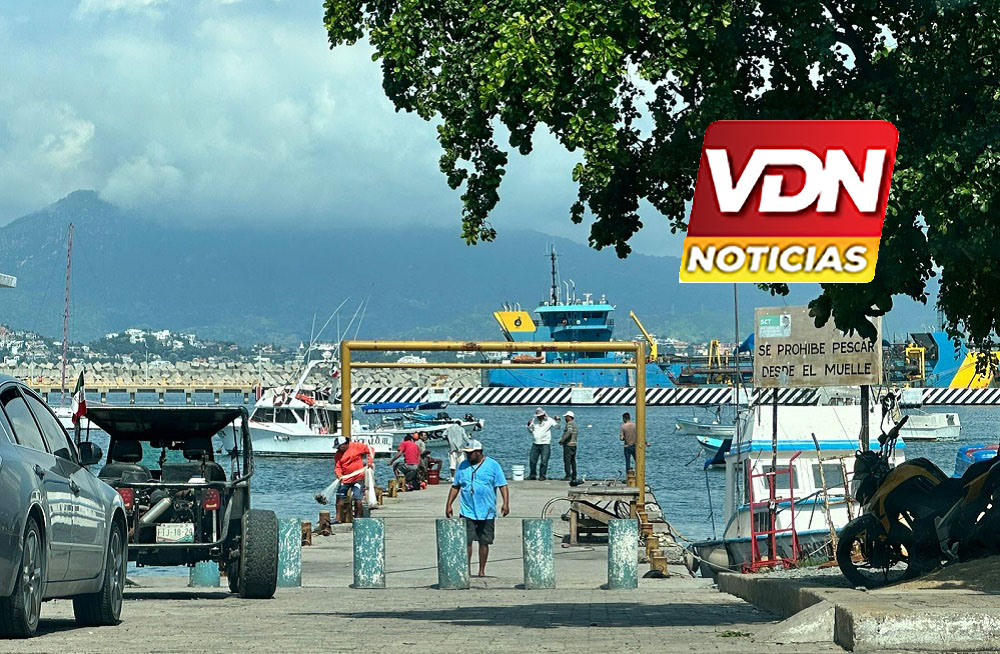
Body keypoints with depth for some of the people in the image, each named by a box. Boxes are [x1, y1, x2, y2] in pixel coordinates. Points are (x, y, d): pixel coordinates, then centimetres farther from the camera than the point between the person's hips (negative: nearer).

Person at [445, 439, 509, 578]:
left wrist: (506, 504, -12)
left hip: (487, 512, -1)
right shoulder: (463, 466, 10)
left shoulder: (493, 466, 1)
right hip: (467, 512, 1)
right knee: (466, 541, -8)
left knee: (484, 542, 5)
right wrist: (449, 505, 11)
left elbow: (502, 486, -1)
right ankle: (467, 570, -3)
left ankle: (482, 571, 15)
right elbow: (455, 487, 16)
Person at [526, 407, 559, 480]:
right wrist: (529, 425, -3)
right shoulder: (534, 420, 8)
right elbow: (530, 431, 15)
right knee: (532, 460, 2)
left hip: (545, 444, -3)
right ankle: (532, 475, 14)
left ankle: (542, 476, 3)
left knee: (544, 461, -6)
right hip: (535, 444, 3)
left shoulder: (549, 420, 0)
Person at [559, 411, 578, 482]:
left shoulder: (569, 423, -11)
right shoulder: (575, 424, 18)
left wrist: (562, 439, -26)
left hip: (568, 445, -9)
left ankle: (568, 476, -15)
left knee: (567, 460, -9)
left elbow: (569, 432, -27)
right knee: (573, 461, 12)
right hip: (574, 444, 9)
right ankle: (574, 477, 13)